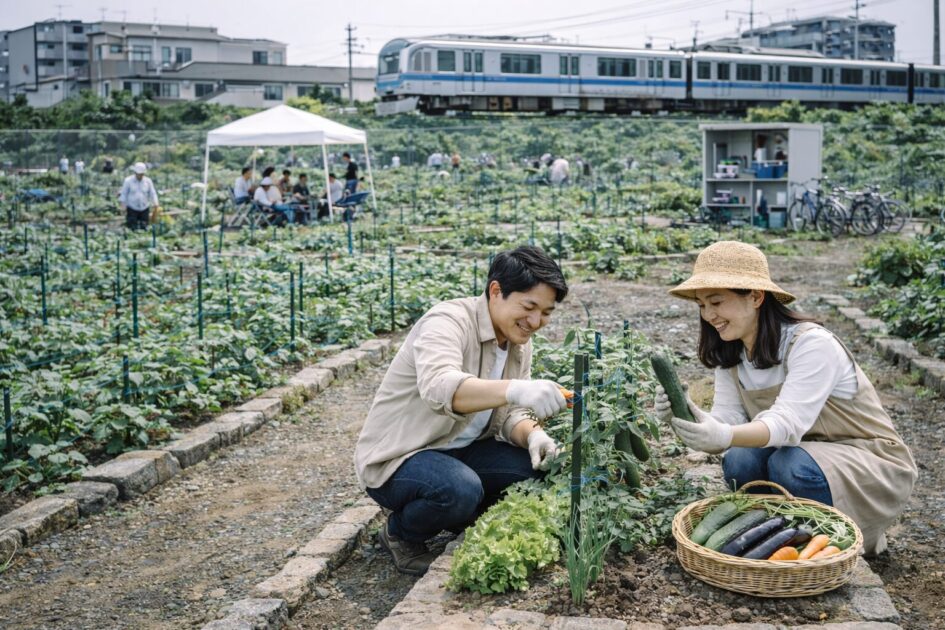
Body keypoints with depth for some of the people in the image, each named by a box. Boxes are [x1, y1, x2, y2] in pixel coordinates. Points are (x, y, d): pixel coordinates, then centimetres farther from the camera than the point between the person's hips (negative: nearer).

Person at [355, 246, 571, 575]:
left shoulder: (519, 342, 3)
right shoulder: (449, 321, -24)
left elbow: (510, 413, 3)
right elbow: (439, 387, -44)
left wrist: (533, 435, -22)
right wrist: (514, 389, -60)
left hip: (459, 451, 8)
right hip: (396, 457, -8)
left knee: (536, 464, -13)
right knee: (461, 490, -35)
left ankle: (458, 526, 10)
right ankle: (400, 533, -2)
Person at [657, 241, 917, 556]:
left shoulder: (812, 344, -25)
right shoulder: (730, 355, -3)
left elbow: (789, 423, -37)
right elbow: (727, 421, -11)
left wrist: (724, 437, -55)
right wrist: (688, 419, -33)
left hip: (872, 462, -6)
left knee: (790, 466, -33)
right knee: (739, 462, -22)